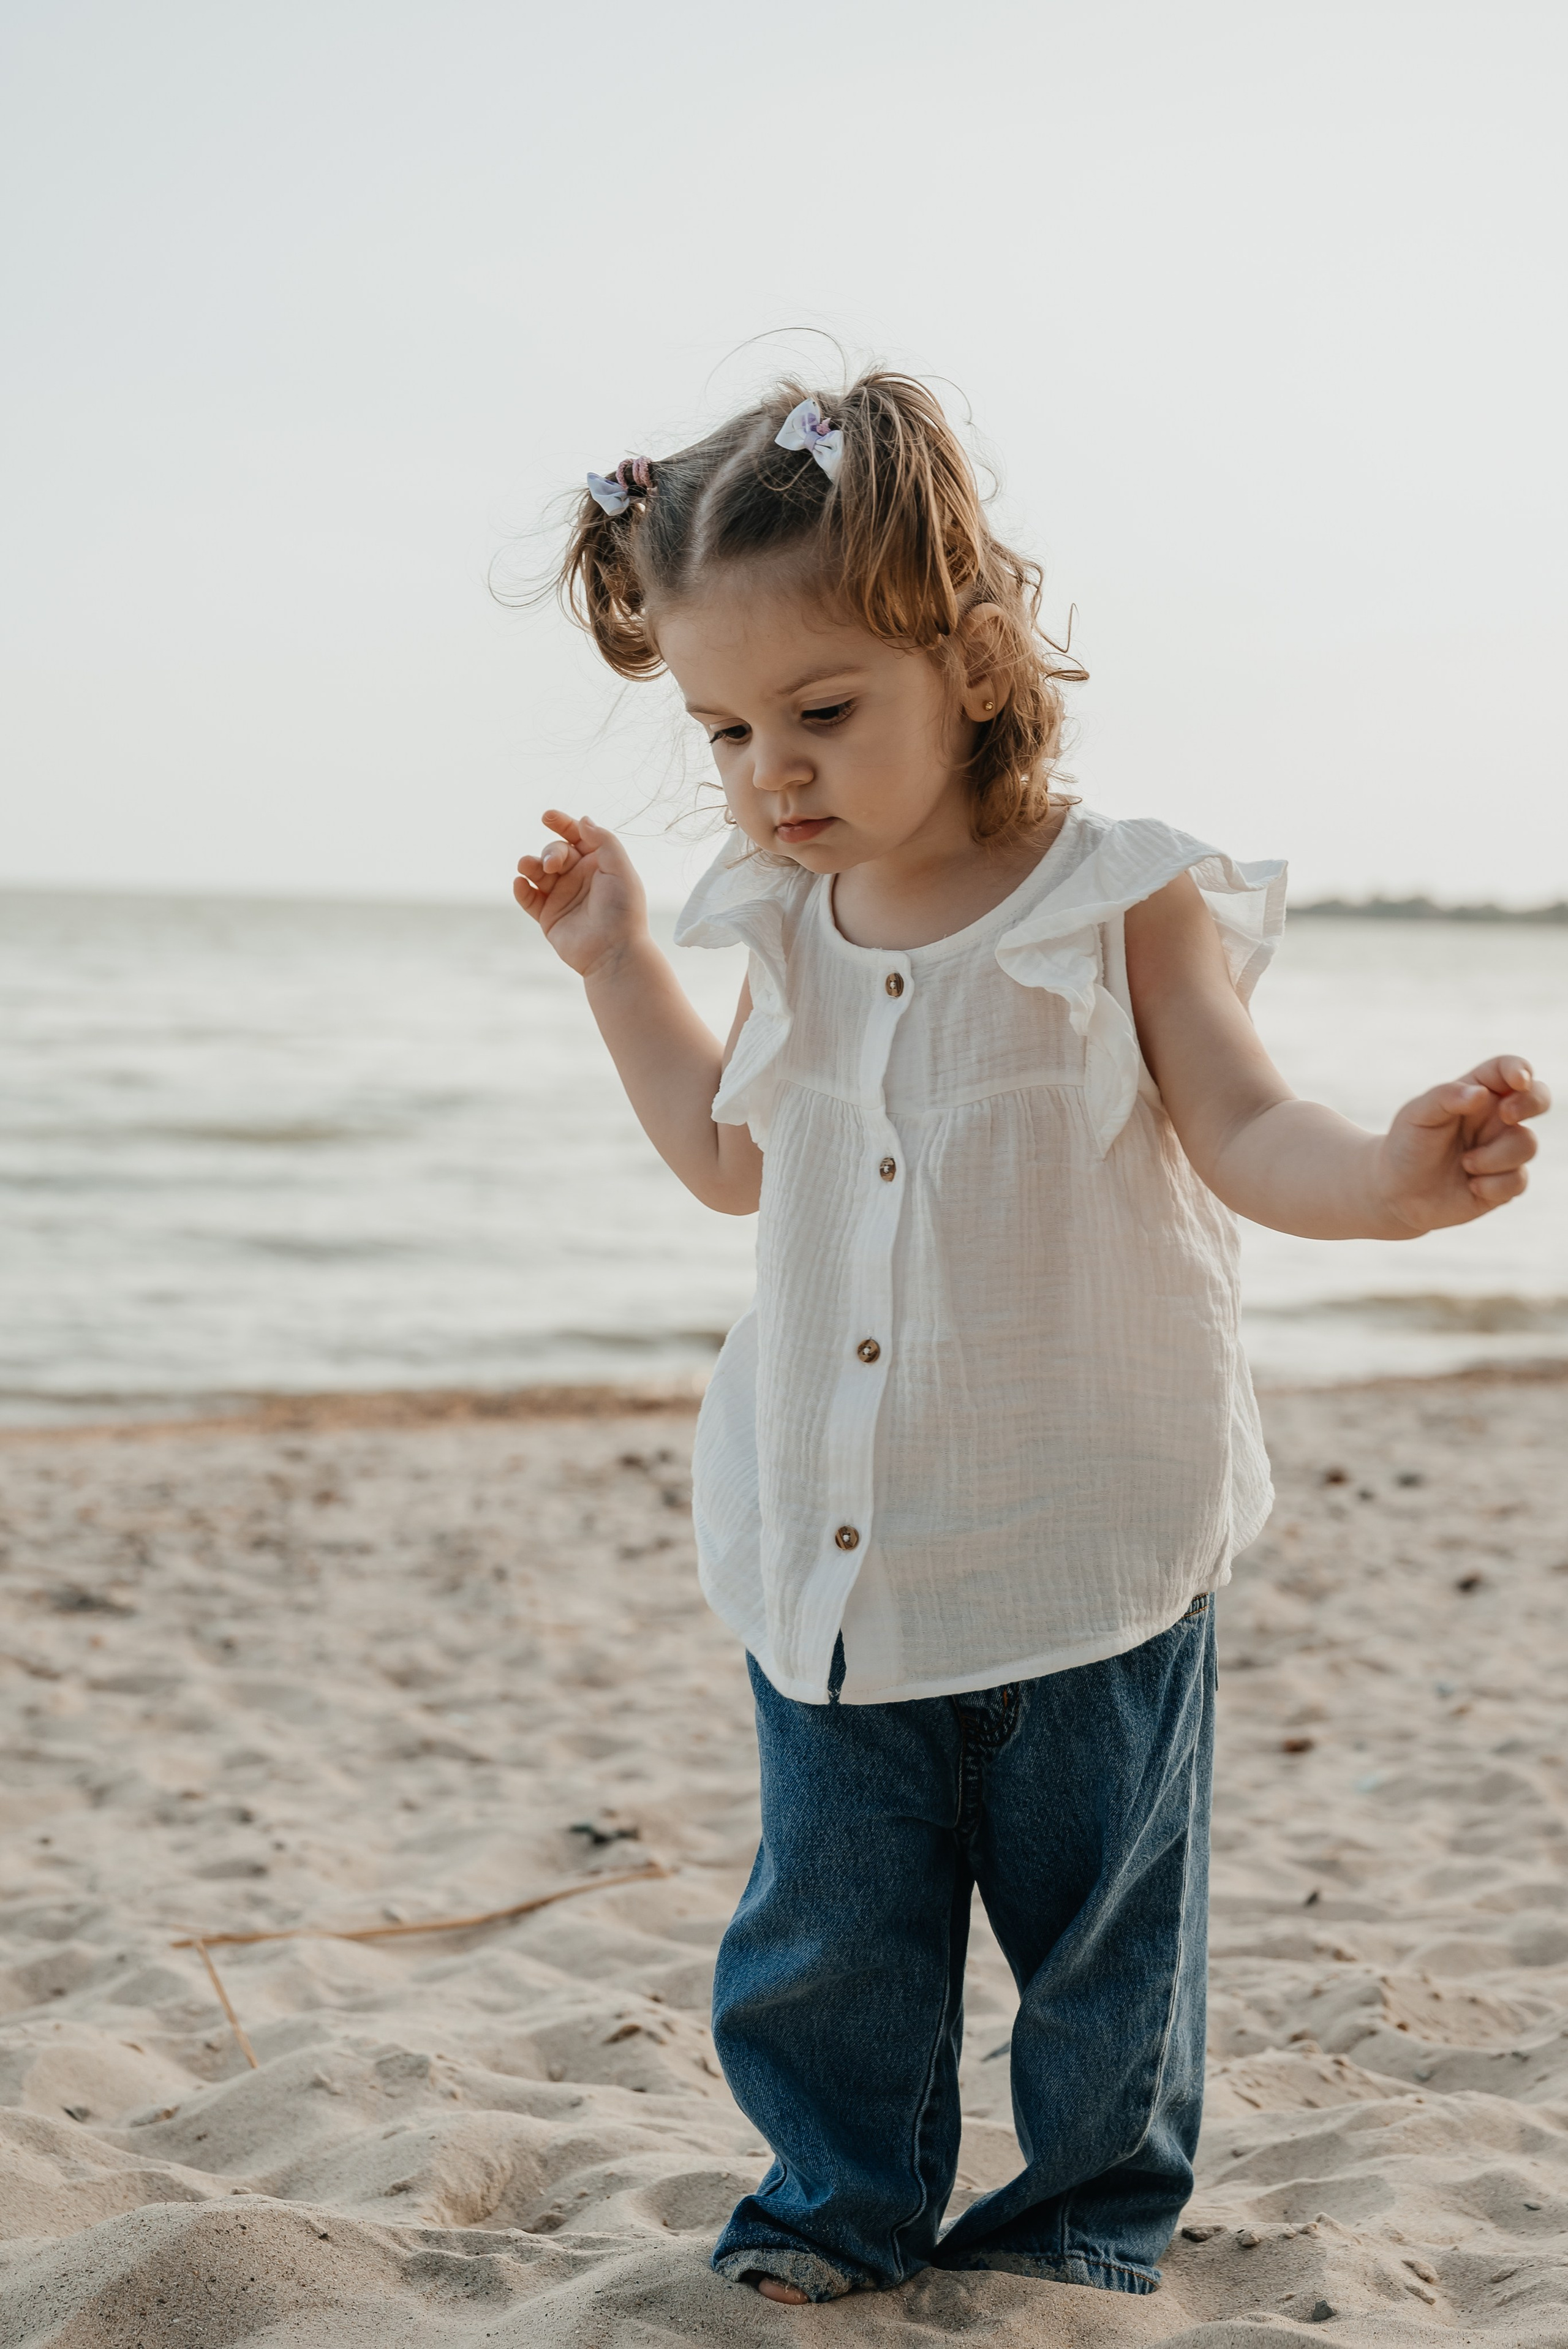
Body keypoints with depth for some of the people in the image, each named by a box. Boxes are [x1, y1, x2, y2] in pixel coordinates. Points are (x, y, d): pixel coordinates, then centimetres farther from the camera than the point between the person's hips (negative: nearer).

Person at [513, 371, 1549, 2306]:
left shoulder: (1128, 906, -11)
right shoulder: (787, 932, 4)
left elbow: (1239, 1131, -12)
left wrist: (1385, 1174, -34)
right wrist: (615, 962, 14)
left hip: (1086, 1534, -4)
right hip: (830, 1545, 4)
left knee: (1100, 1909, 11)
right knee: (827, 1916, 13)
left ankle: (1099, 2196, 33)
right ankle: (849, 2192, 34)